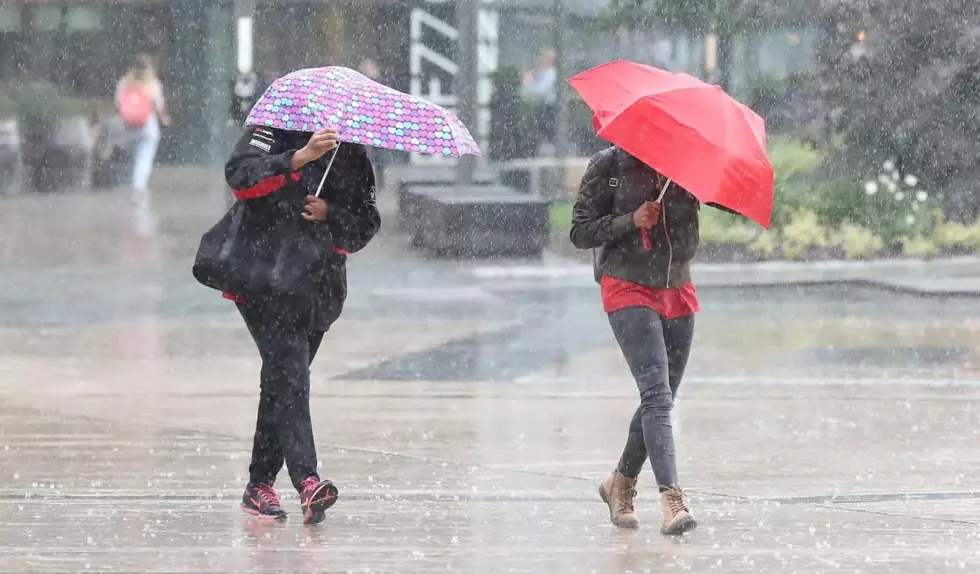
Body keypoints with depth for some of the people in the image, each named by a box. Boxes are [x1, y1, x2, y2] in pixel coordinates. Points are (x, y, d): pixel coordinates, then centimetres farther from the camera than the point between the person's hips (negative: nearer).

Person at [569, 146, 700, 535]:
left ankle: (621, 483, 33)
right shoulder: (610, 165, -4)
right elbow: (581, 232, -3)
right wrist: (630, 221, -18)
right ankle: (671, 498, -28)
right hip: (628, 290, -5)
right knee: (657, 393, -19)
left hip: (678, 294, 5)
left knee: (661, 399, 11)